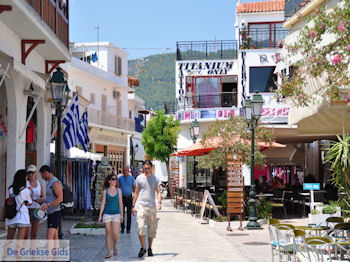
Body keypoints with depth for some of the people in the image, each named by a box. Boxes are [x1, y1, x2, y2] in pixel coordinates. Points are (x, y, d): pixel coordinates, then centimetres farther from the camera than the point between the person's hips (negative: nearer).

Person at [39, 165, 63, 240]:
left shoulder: (56, 183, -12)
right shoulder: (49, 183, 19)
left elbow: (60, 199, -21)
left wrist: (48, 205, -27)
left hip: (55, 212, -10)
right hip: (50, 212, 10)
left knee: (49, 236, -17)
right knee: (54, 236, 9)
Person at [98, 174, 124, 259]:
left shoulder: (118, 190, 5)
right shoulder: (105, 191, 2)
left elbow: (120, 203, 8)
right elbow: (103, 203, 3)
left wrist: (121, 214, 6)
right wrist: (100, 215, -1)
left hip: (116, 214, 0)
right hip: (107, 214, 0)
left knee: (115, 233, -9)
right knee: (108, 233, 1)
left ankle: (115, 247, 18)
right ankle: (109, 252, 7)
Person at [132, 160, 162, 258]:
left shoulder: (155, 178, 6)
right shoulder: (139, 178, 6)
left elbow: (158, 192, 1)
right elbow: (136, 193, 11)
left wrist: (159, 202, -17)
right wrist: (133, 206, 7)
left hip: (152, 207, 1)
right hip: (141, 206, -1)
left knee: (152, 229, 5)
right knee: (141, 227, -13)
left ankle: (150, 249, 17)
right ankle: (143, 248, -3)